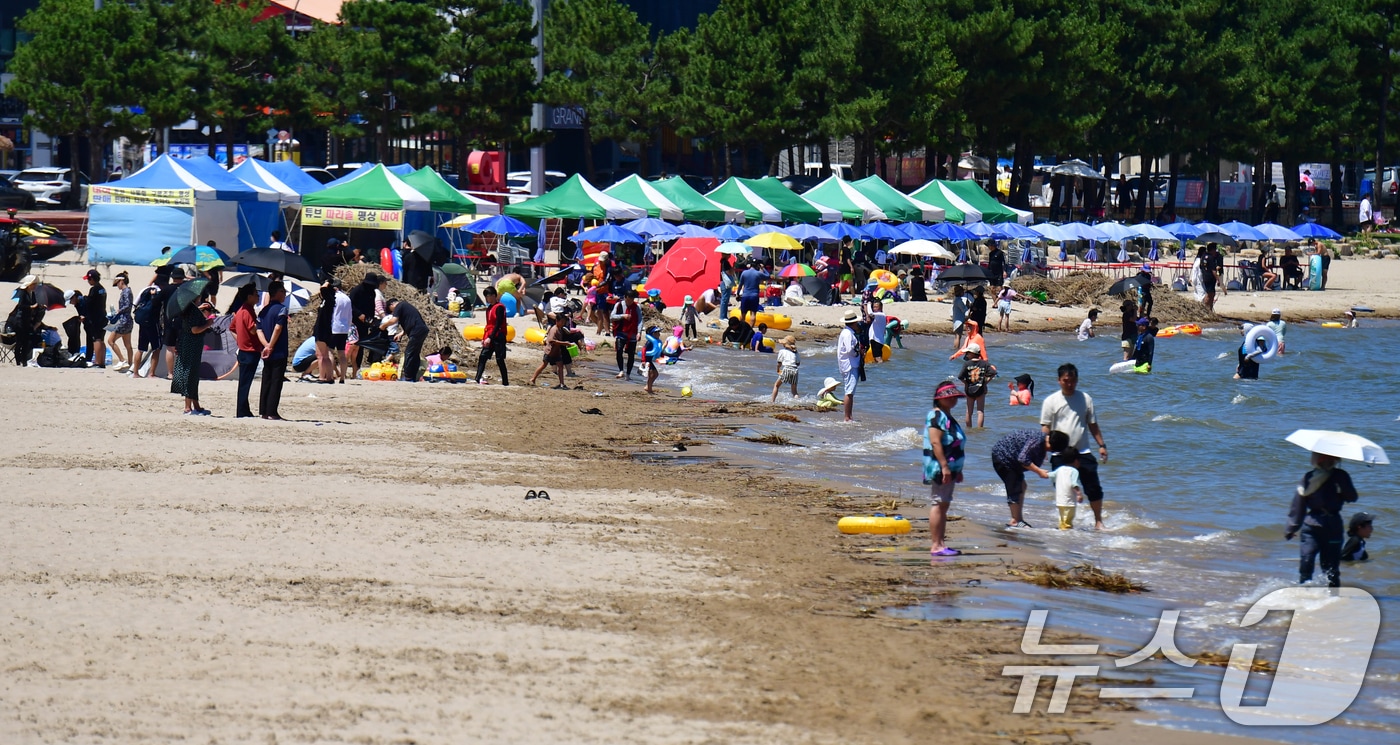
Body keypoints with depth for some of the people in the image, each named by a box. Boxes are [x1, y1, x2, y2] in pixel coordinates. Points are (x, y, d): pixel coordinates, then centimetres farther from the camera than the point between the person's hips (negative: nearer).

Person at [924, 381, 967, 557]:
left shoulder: (946, 417, 20)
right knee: (938, 505, -10)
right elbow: (935, 442, -21)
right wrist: (944, 466, -26)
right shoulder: (936, 416, -12)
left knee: (943, 506, 12)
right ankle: (936, 546, -12)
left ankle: (940, 544, 15)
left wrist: (957, 469, 27)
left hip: (949, 468, 11)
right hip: (939, 468, -11)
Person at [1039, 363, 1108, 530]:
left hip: (1083, 452, 1)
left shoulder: (1085, 398, 7)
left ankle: (1098, 521, 12)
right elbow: (1045, 428, -1)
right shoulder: (1051, 401, 1)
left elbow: (1093, 425, 13)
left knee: (1094, 489, -2)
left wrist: (1102, 445, 8)